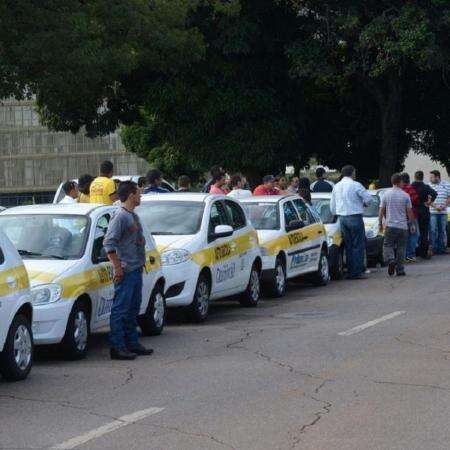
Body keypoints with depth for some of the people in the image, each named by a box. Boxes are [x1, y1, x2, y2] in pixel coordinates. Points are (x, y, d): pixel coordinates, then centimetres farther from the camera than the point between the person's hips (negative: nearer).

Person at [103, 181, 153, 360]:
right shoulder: (120, 216, -14)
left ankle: (132, 343, 22)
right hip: (126, 271, -10)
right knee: (121, 309, -7)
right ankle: (117, 347, -6)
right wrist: (118, 267, -19)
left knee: (133, 308, 15)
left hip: (136, 270, 10)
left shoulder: (133, 216, 16)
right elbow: (108, 243, -18)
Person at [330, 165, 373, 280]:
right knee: (358, 245, -3)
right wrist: (364, 204, 12)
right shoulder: (356, 185, -9)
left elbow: (332, 206, 15)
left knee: (348, 246, 11)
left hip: (342, 218, 6)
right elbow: (369, 199, -9)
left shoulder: (336, 187, 11)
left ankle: (350, 271, 11)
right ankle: (357, 272, -7)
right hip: (355, 217, -6)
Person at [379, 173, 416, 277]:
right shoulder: (405, 196, -2)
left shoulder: (386, 194, 0)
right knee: (401, 248, 6)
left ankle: (391, 260, -23)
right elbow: (409, 211, 0)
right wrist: (411, 224, 9)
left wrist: (380, 223, 11)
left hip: (390, 225, 0)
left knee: (388, 245, 4)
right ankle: (400, 270, 6)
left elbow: (382, 210, 2)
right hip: (403, 226, 0)